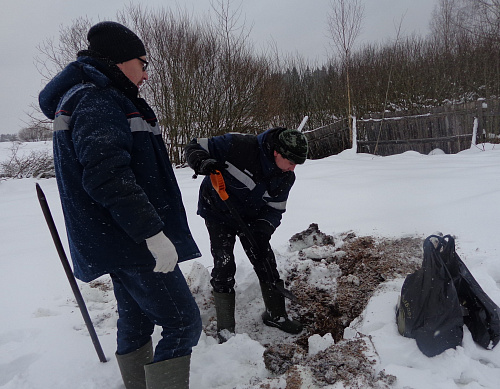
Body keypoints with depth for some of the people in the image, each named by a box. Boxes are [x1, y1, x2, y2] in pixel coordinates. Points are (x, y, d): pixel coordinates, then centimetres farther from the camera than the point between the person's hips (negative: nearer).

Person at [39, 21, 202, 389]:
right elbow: (107, 174, -28)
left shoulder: (94, 99, 18)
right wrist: (153, 232, -26)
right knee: (183, 323, -5)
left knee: (136, 320, 19)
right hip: (132, 243, -11)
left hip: (116, 238, 11)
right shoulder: (98, 101, -14)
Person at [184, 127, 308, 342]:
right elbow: (194, 147, -21)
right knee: (224, 266, -10)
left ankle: (276, 315, 27)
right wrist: (202, 163, -44)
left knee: (266, 261, 5)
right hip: (218, 212, -4)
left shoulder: (286, 177, -14)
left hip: (250, 217, 5)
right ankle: (225, 329, 5)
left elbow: (275, 209, -6)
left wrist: (262, 231, -24)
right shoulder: (240, 146, -30)